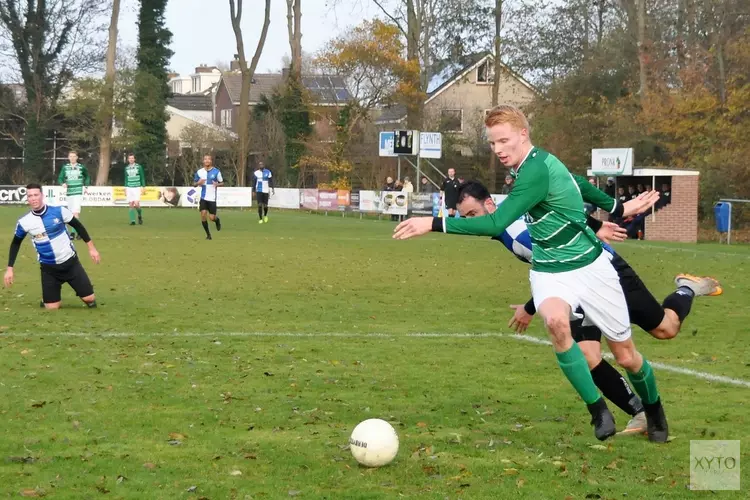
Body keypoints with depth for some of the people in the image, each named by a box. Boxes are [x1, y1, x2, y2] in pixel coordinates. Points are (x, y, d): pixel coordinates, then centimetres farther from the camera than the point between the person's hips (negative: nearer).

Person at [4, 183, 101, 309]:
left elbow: (78, 226, -1)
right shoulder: (24, 222, -11)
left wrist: (91, 247, 0)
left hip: (70, 262, 0)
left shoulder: (59, 211, -15)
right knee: (52, 308, 0)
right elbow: (16, 243, 6)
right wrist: (10, 268, 4)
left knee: (89, 299, -2)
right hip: (48, 268, 1)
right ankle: (45, 300, 34)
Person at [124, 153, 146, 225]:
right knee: (131, 205, -3)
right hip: (129, 188, 3)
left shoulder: (138, 167, -1)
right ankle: (132, 221, -1)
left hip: (137, 188, -3)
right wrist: (125, 188, 13)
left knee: (136, 204, -14)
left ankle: (140, 215, 14)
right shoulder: (126, 168, 9)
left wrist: (143, 187, -2)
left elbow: (142, 177, 3)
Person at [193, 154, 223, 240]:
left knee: (212, 217, -5)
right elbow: (194, 184, 11)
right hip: (203, 197, 2)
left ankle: (217, 220, 34)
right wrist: (198, 183, -12)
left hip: (212, 198, -2)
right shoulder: (199, 172, 2)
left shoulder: (216, 171, -4)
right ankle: (208, 234, 5)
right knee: (203, 214, -12)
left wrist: (217, 184, -18)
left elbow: (222, 183, 5)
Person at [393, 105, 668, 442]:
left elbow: (496, 224, -32)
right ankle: (598, 410, -18)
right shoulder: (534, 164, 0)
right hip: (549, 271, 6)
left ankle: (654, 410, 39)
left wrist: (435, 224, -34)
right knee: (556, 320, -30)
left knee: (626, 356, 7)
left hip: (591, 268, -6)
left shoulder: (537, 171, -26)